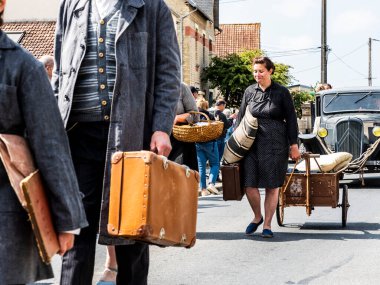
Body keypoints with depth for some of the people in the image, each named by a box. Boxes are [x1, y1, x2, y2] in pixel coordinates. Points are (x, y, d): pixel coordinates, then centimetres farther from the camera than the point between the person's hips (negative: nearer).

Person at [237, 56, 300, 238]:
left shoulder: (281, 92, 2)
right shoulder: (249, 92, 9)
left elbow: (291, 119, 4)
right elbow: (240, 118, 15)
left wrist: (293, 145, 0)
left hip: (276, 145, -2)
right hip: (252, 143, 2)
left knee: (272, 186, 2)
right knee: (249, 184, -5)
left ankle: (267, 225, 13)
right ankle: (257, 217, 20)